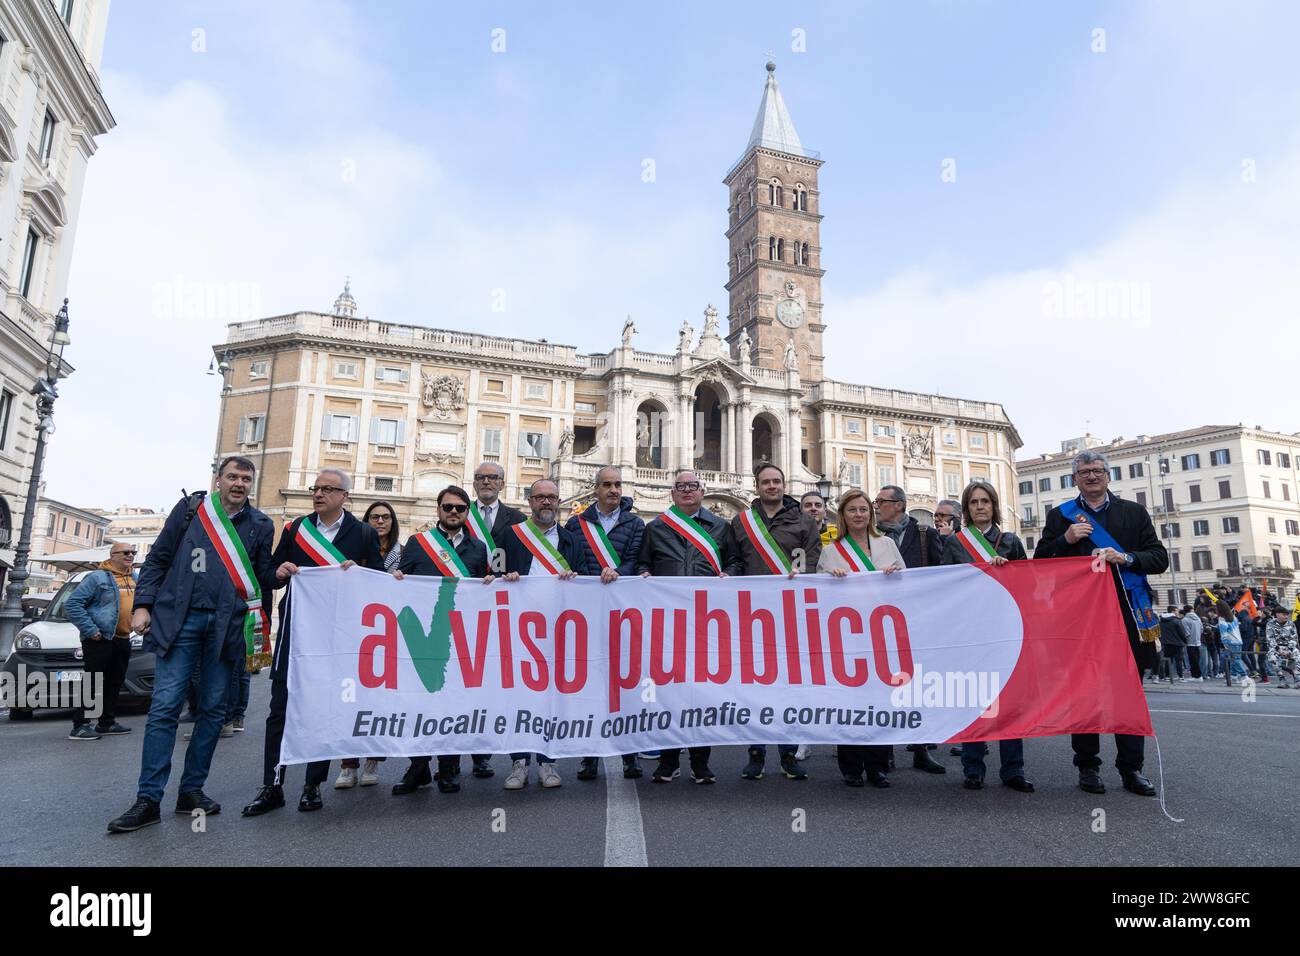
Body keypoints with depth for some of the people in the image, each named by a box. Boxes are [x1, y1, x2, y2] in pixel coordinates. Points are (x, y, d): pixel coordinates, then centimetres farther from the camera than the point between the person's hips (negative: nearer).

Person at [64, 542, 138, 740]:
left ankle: (107, 722, 22)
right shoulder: (98, 577, -9)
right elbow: (71, 605, -12)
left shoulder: (135, 579, 13)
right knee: (93, 682, -6)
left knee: (115, 683, 12)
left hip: (123, 639, 7)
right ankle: (80, 726, 1)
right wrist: (90, 629, -16)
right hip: (100, 639, -7)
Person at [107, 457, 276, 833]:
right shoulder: (189, 509, 8)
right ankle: (148, 800, 2)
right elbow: (158, 559, 8)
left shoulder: (260, 525, 10)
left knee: (213, 710, 6)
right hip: (180, 619, -1)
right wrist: (142, 605, 0)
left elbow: (264, 578, 14)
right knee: (164, 707, -4)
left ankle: (191, 790, 17)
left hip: (226, 626, 2)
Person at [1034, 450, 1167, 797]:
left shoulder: (1134, 512, 11)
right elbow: (1040, 562, 5)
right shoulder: (1059, 516, 9)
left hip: (1125, 611, 1)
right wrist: (1065, 540, -12)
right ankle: (1087, 765, 13)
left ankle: (1131, 768, 14)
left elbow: (1160, 558, 4)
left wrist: (1124, 557, -14)